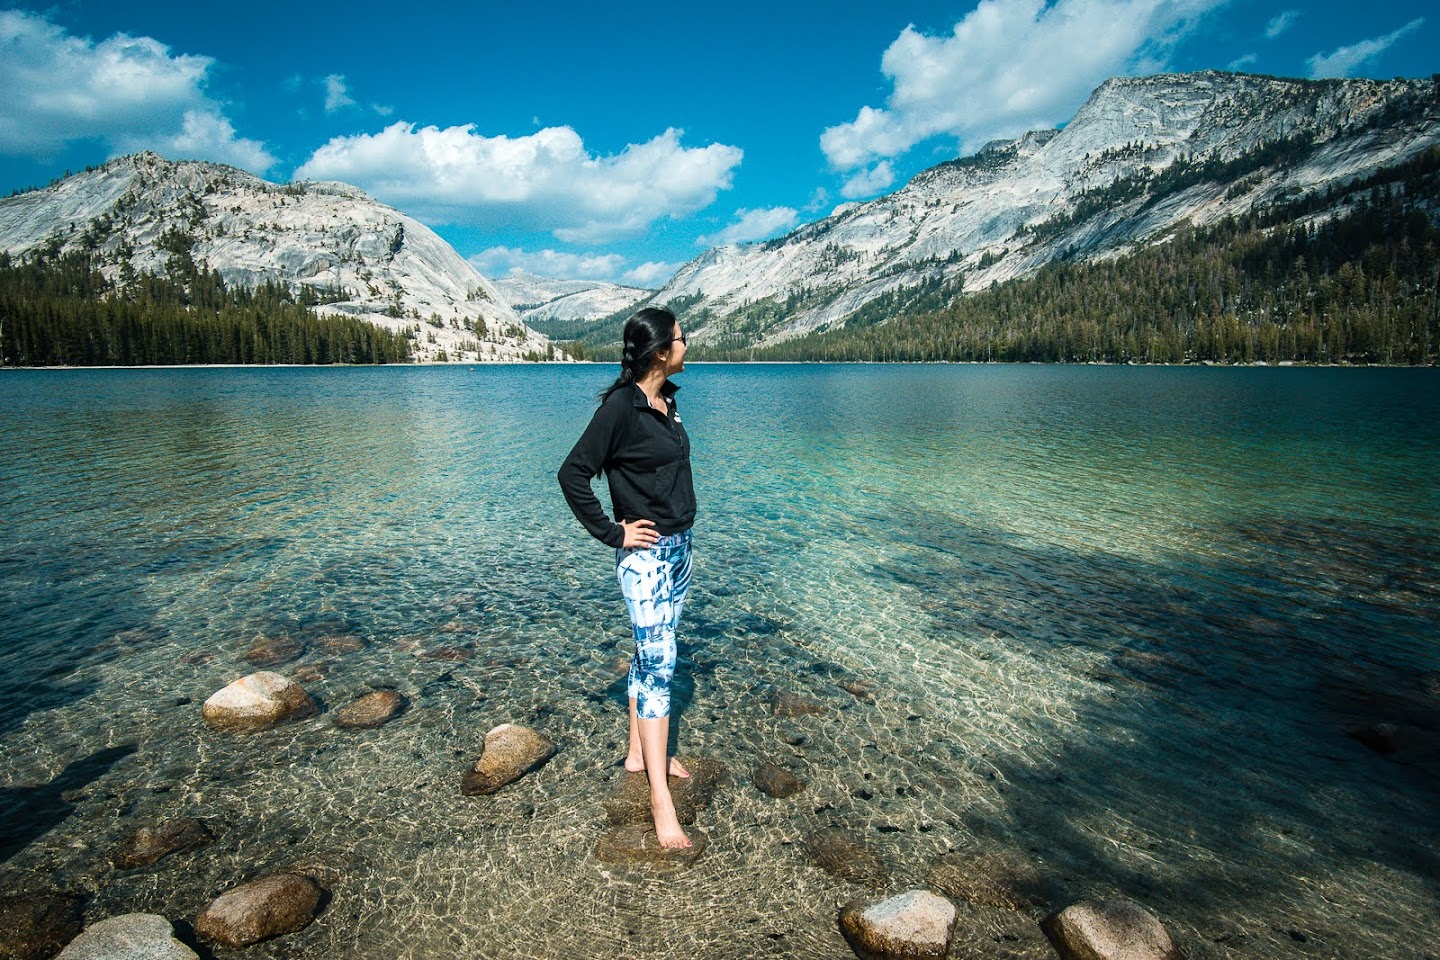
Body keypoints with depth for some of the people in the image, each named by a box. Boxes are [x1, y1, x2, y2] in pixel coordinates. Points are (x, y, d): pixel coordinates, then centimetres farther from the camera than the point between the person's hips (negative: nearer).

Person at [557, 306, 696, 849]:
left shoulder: (667, 400, 7)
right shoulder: (620, 407, -18)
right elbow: (573, 474, -18)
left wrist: (679, 535, 16)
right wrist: (611, 533, -14)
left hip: (679, 548, 9)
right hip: (646, 555, -9)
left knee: (651, 654, 17)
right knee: (659, 664, -8)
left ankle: (639, 753, 33)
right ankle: (660, 797, 0)